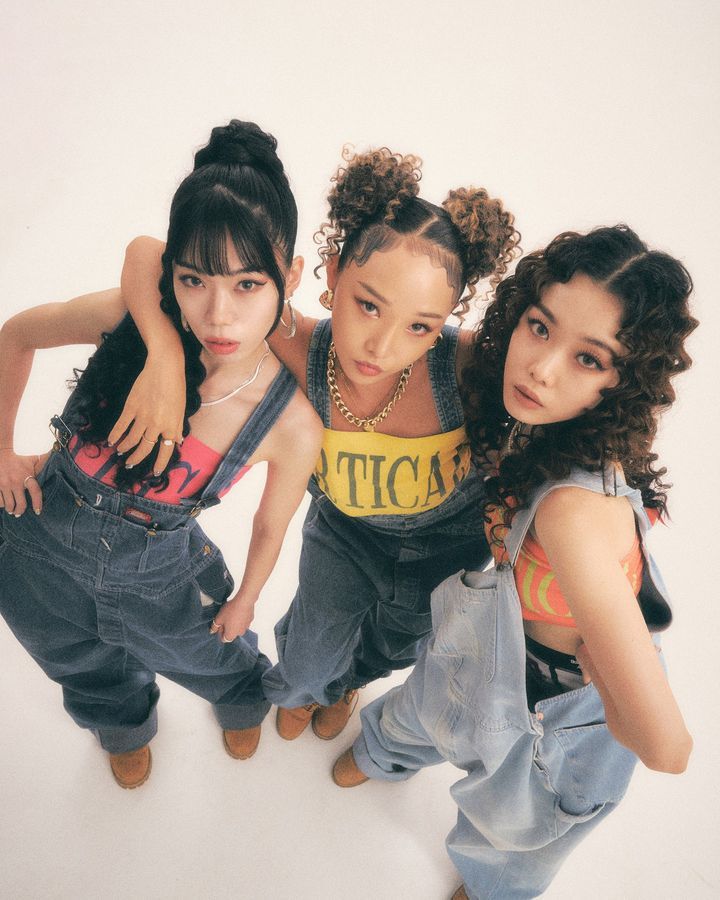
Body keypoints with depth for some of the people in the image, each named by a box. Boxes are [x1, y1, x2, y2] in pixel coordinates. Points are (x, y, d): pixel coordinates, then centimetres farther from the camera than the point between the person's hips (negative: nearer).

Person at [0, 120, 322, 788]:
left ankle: (242, 697, 69)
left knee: (207, 657, 29)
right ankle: (125, 722, 70)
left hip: (156, 575, -1)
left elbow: (270, 525, -9)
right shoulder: (130, 318, -27)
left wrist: (244, 600, 7)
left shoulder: (292, 425, -28)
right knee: (91, 668, 32)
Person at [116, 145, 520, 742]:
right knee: (306, 668, 23)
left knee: (394, 648, 31)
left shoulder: (470, 363, -41)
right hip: (344, 530, 0)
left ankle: (344, 681, 71)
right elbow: (148, 253, -31)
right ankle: (301, 687, 66)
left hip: (448, 542, 0)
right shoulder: (300, 347, -36)